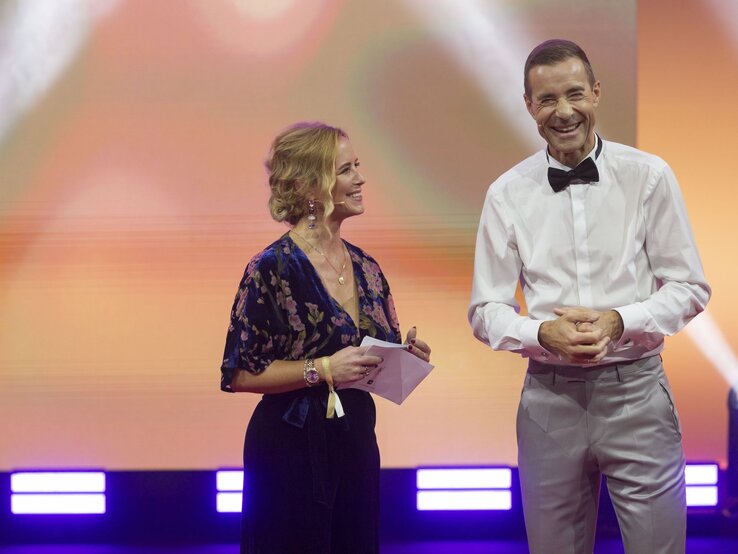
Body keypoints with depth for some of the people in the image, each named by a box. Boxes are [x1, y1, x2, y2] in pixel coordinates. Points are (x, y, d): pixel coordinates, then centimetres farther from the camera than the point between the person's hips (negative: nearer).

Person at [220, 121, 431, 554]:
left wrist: (406, 354, -2)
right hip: (291, 449, -6)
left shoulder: (365, 267, 9)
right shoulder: (272, 269, -12)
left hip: (356, 441, 7)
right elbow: (240, 375, -14)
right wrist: (323, 369, -21)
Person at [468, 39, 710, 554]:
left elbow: (689, 287, 1)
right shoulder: (507, 194, 1)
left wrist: (618, 321, -16)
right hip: (550, 396, 2)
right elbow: (486, 310, 4)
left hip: (635, 391, -1)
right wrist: (543, 333, -16)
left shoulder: (648, 176, -3)